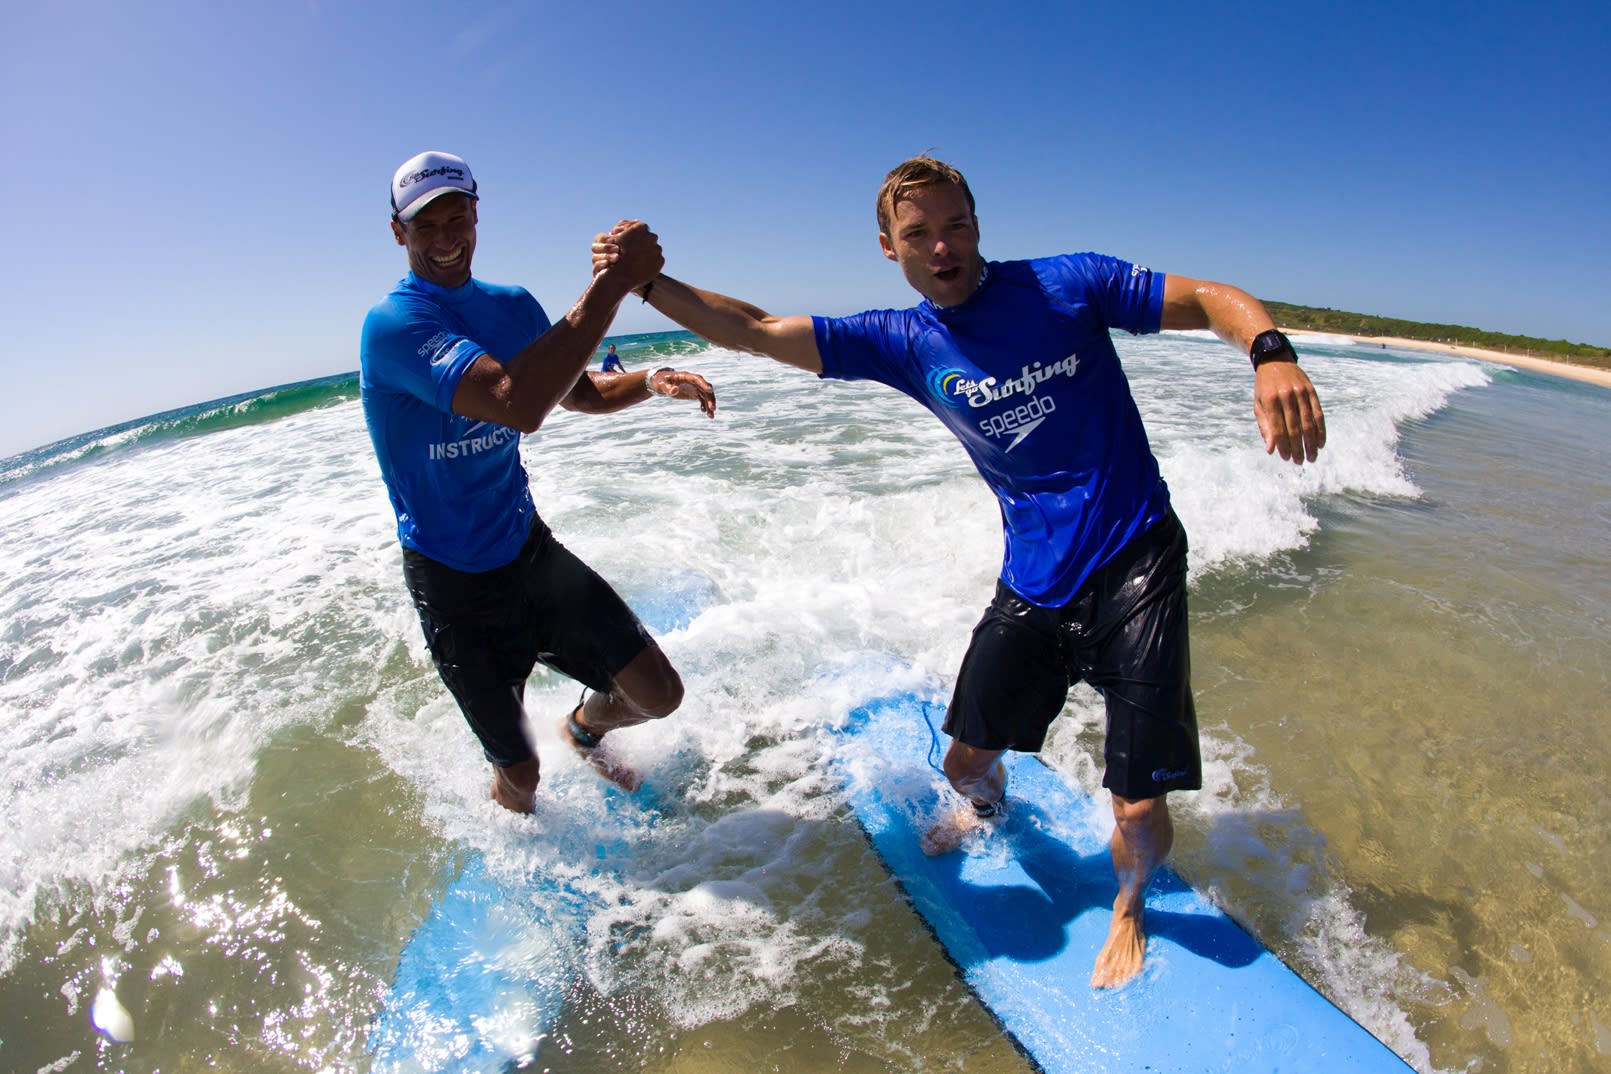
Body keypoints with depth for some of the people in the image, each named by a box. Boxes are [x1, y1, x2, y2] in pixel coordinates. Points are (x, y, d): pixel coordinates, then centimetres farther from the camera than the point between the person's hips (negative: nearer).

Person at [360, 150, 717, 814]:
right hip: (454, 583, -5)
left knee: (658, 695, 4)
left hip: (531, 548, 6)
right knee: (520, 777, 9)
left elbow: (582, 393, 16)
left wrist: (650, 381, -6)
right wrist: (612, 281, -36)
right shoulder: (392, 324, -21)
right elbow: (520, 405, -38)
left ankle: (583, 730, 39)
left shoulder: (514, 306, 3)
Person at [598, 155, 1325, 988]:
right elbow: (753, 331, 1)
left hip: (1135, 568, -3)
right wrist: (647, 281, -9)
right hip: (1031, 583, 3)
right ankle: (989, 811, 54)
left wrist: (1271, 353, -26)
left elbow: (1213, 299, -4)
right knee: (966, 761, 14)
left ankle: (1128, 909, 32)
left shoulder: (1068, 286, -6)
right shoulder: (904, 342, 2)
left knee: (1139, 811, -5)